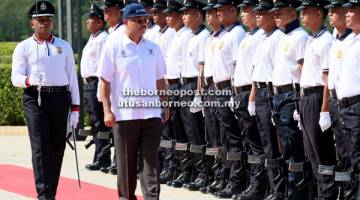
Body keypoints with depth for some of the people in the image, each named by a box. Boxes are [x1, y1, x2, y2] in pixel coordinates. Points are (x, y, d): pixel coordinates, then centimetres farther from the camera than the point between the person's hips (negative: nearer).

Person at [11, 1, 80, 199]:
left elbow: (72, 78, 13)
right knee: (41, 148, -11)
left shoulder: (64, 47, 14)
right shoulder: (24, 47, 6)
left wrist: (75, 108, 6)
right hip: (35, 99, -3)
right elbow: (16, 77, -2)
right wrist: (29, 80, -25)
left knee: (57, 148, 5)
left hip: (60, 99, 3)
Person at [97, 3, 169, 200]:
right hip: (124, 114, -2)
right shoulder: (114, 48, -3)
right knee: (126, 161, 7)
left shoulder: (153, 48, 8)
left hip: (151, 113, 3)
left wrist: (165, 106, 12)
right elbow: (105, 81, -3)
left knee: (151, 159, -3)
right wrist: (107, 110, -9)